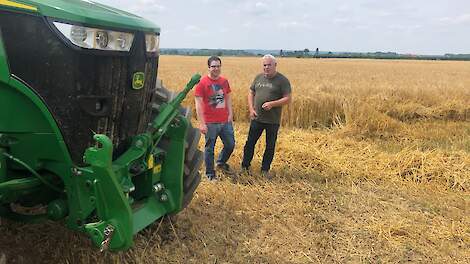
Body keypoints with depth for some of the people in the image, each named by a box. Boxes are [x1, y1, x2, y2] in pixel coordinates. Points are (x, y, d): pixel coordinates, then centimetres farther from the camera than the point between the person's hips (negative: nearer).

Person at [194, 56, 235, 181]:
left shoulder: (224, 81, 6)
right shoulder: (202, 83, -10)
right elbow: (198, 104, -11)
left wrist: (230, 114, 7)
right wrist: (202, 123, -15)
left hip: (225, 121, 5)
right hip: (211, 123, -5)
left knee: (230, 144, 15)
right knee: (209, 148, 5)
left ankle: (221, 163, 42)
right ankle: (210, 173, 21)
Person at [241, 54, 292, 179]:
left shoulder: (282, 80, -7)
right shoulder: (258, 77, 7)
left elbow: (288, 98, -10)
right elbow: (251, 93, 13)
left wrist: (272, 104, -22)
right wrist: (251, 109, -1)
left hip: (273, 121, -3)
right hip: (257, 118, 3)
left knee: (270, 146, 9)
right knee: (250, 143, 9)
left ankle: (265, 169, 25)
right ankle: (245, 166, 25)